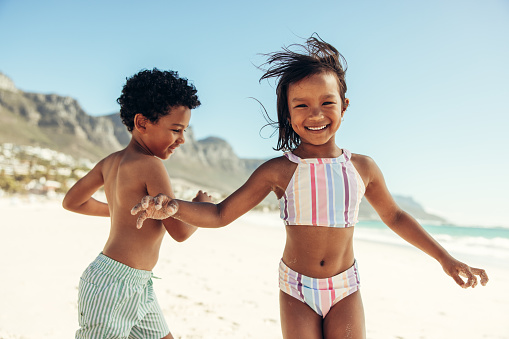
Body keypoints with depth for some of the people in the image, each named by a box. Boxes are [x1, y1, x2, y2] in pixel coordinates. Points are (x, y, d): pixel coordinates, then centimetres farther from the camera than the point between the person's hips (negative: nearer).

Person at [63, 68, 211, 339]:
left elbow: (71, 202, 17)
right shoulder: (150, 165, -20)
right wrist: (201, 205, 1)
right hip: (112, 285, -9)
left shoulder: (110, 161, 5)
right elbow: (180, 231, -18)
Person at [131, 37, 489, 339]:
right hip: (297, 290, -1)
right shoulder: (279, 171, -12)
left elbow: (395, 217, 10)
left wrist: (446, 259, 14)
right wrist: (173, 207, -28)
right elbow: (220, 214, -9)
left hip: (345, 290, 2)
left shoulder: (362, 167, -6)